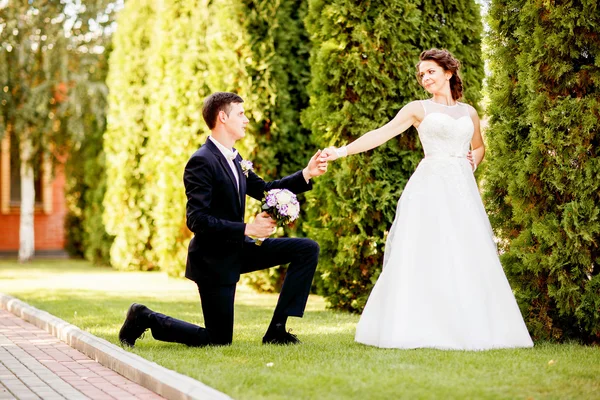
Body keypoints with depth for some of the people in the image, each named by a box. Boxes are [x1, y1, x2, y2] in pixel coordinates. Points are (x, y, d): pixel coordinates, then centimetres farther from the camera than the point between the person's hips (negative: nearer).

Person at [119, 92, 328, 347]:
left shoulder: (234, 158, 7)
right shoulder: (201, 162, -21)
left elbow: (263, 190, 16)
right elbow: (196, 220, -27)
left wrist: (306, 174, 4)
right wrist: (247, 229, -28)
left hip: (238, 250, 8)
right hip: (214, 259, -8)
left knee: (308, 250, 0)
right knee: (218, 339, -1)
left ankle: (277, 329, 1)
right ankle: (145, 318, 15)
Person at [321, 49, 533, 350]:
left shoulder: (469, 112, 16)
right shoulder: (418, 109, 6)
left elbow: (479, 147, 32)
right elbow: (383, 133, -5)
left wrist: (473, 162, 8)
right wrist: (343, 151, -17)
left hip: (463, 189, 3)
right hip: (430, 187, -3)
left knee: (467, 259, -1)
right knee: (425, 257, -10)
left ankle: (469, 328, 5)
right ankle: (421, 328, -8)